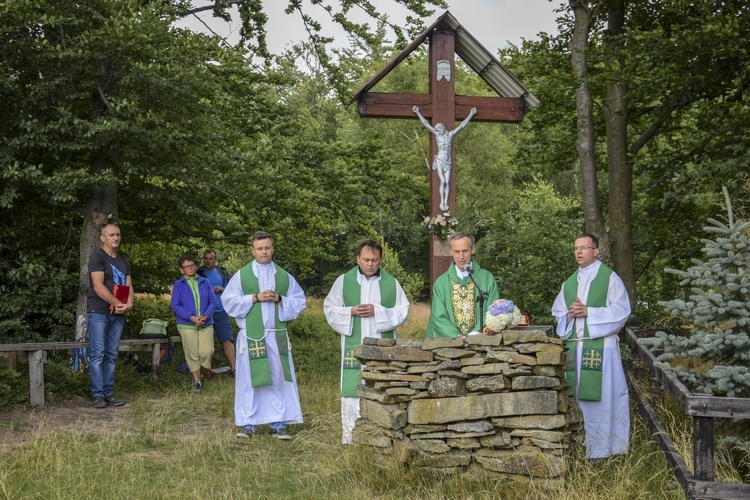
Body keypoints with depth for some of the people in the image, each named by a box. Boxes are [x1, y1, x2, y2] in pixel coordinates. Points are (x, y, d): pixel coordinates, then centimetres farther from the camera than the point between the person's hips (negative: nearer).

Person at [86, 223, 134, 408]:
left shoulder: (123, 261, 18)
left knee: (111, 355, 6)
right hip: (98, 312, -7)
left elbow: (128, 286, 12)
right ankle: (98, 394, -5)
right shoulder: (97, 257, -4)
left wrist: (129, 304, -8)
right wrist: (118, 304, -13)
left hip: (118, 314, 7)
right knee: (98, 354, -6)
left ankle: (109, 393, 9)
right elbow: (98, 287, -13)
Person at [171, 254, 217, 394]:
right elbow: (175, 306, -1)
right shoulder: (178, 285, 4)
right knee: (192, 354, 0)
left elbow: (213, 301, 6)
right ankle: (197, 382, 14)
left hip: (206, 324, 1)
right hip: (187, 325, -1)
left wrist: (206, 316, -12)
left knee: (206, 352, -7)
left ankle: (207, 370, 23)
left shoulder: (205, 282, 9)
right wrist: (191, 318, -12)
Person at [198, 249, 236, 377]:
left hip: (221, 312, 1)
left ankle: (234, 368, -8)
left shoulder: (223, 273, 10)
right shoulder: (198, 274, 5)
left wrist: (222, 290, -7)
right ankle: (207, 370, 12)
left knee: (227, 340, -7)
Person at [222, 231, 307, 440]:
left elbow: (299, 302, 9)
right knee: (250, 380, 1)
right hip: (251, 336, -2)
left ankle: (279, 424, 8)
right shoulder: (241, 275, 5)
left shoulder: (284, 277, 10)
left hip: (277, 336, 2)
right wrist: (255, 298, -12)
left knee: (278, 379, 1)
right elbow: (229, 302, -2)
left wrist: (279, 299, -9)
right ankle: (248, 424, 10)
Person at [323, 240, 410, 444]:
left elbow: (402, 312, 2)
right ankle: (350, 436, 3)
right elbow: (329, 308, 7)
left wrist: (377, 311, -12)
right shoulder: (343, 281, 6)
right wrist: (351, 311, -11)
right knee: (353, 387, -3)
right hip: (354, 345, -1)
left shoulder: (391, 283, 7)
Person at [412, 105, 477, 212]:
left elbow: (462, 125, 12)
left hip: (448, 162, 2)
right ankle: (442, 202, -8)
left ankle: (446, 202, -2)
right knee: (442, 182, -11)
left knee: (447, 182, -3)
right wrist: (417, 112, 6)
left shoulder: (451, 134, 9)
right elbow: (426, 124, 6)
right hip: (439, 161, -2)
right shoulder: (437, 134, 6)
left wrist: (471, 114, 12)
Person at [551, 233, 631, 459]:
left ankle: (603, 445, 0)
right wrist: (569, 315, -3)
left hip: (601, 344, -5)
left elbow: (621, 310, -6)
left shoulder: (610, 278, 1)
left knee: (603, 395, -5)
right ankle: (584, 441, 13)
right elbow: (557, 312, 20)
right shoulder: (569, 283, 18)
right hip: (575, 345, 5)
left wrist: (588, 311, -13)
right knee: (580, 395, 5)